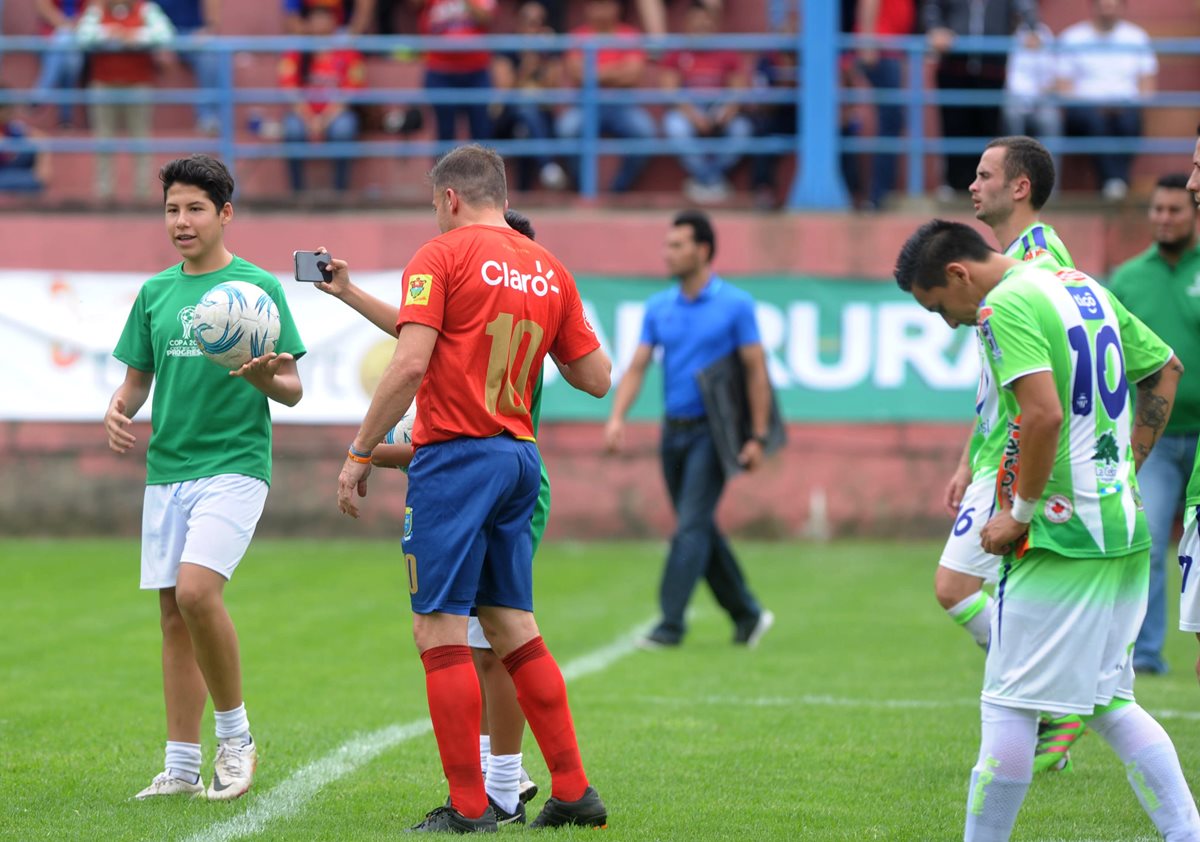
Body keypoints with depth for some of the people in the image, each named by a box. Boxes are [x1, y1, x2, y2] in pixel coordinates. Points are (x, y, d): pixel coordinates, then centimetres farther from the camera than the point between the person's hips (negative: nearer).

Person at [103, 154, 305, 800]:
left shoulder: (258, 288, -2)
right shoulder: (155, 293, 12)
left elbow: (293, 390, -1)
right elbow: (137, 378, 18)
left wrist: (265, 378, -23)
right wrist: (117, 411, -4)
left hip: (235, 463, -5)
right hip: (167, 468, 5)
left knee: (196, 590, -22)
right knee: (173, 612, 6)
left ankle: (235, 735, -4)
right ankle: (181, 767, 12)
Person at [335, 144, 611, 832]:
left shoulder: (442, 256, -6)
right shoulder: (549, 269, 12)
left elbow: (411, 364, -16)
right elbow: (596, 376, 14)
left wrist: (361, 453, -10)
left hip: (455, 455, -7)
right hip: (520, 456, 7)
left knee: (440, 632, -4)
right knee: (513, 627, 14)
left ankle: (469, 807, -7)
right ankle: (573, 791, 12)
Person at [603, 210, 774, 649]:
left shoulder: (735, 305, -6)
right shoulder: (658, 307, 8)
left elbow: (756, 371, -6)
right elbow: (637, 366, 5)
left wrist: (757, 437, -11)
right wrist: (617, 417, -11)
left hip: (712, 430, -6)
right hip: (674, 430, 6)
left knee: (691, 526, -13)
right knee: (701, 530, 9)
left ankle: (671, 622, -14)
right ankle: (747, 615, 22)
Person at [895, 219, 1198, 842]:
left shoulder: (1005, 306, -12)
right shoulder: (1085, 287, 16)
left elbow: (1044, 415, -24)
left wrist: (1021, 511, -14)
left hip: (1062, 535, -9)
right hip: (1126, 533, 9)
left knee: (1009, 705, -3)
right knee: (1109, 701, 14)